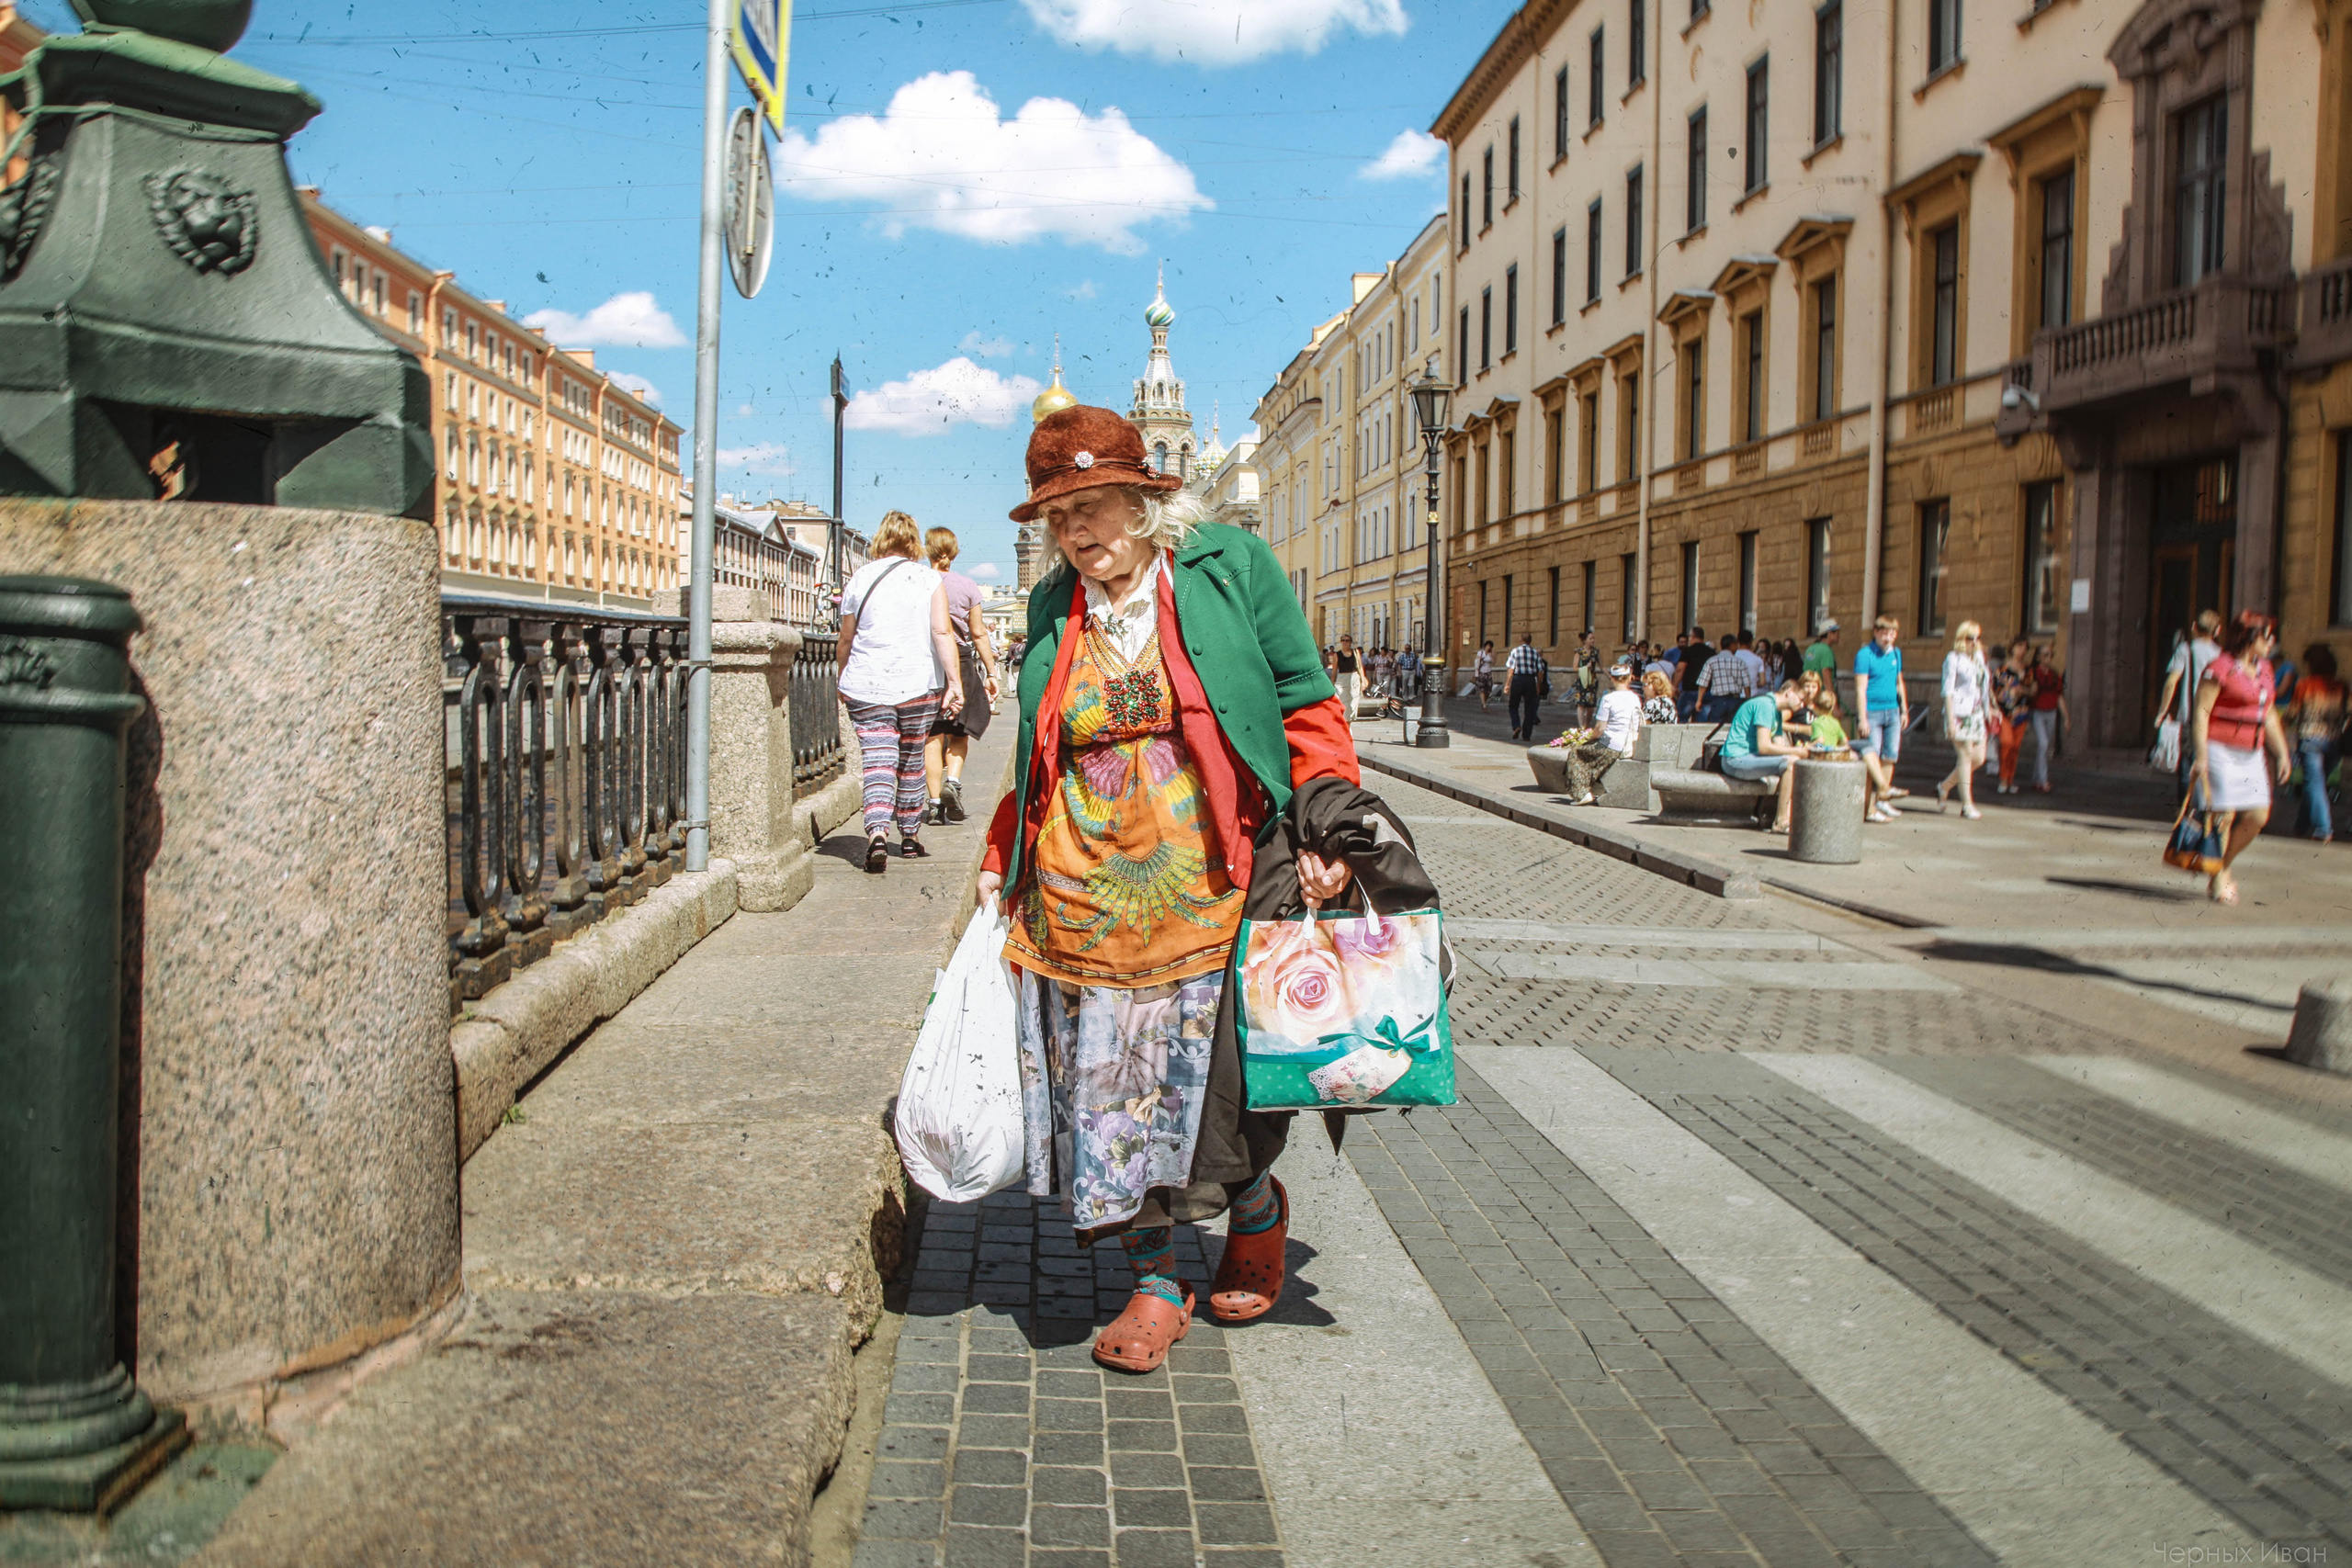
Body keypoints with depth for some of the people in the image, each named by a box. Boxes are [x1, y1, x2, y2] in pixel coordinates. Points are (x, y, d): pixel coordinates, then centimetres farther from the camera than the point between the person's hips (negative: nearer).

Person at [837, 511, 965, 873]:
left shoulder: (860, 579, 4)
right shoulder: (929, 579, 2)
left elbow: (845, 642, 10)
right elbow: (942, 632, -9)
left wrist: (842, 682, 23)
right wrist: (954, 681, -10)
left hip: (866, 689, 0)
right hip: (919, 686, 1)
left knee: (877, 763, -5)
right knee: (911, 762, 15)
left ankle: (877, 833, -25)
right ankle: (910, 836, 25)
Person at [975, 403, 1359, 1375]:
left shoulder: (1229, 566, 1)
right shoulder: (1053, 610, 12)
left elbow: (1305, 705, 1)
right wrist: (1000, 862, 16)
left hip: (1207, 890, -3)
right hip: (1084, 896, 4)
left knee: (1215, 1077, 0)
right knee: (1112, 1085, 5)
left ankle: (1258, 1210, 33)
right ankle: (1155, 1285, 22)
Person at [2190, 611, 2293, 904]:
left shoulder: (2264, 669, 14)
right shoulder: (2221, 668, -10)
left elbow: (2268, 715, 22)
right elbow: (2200, 712, -13)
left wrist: (2282, 753, 19)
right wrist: (2201, 755, -19)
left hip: (2251, 754, 7)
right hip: (2221, 750, -7)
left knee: (2258, 815, 0)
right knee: (2224, 814, -7)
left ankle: (2224, 867, 19)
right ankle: (2217, 880, 6)